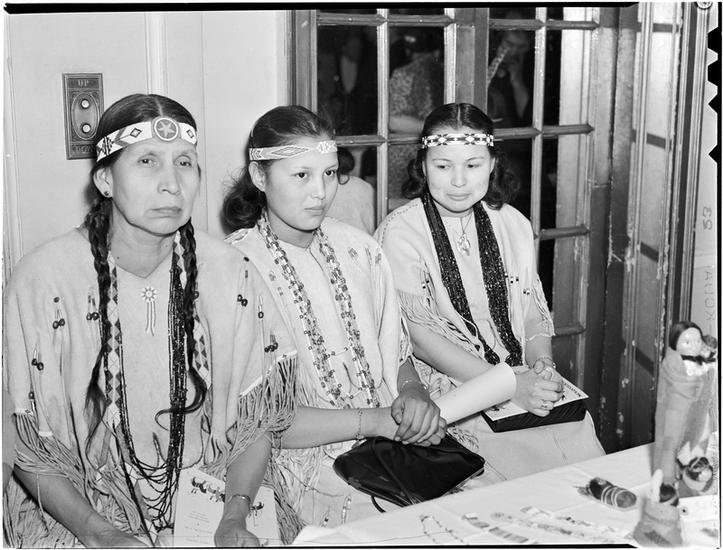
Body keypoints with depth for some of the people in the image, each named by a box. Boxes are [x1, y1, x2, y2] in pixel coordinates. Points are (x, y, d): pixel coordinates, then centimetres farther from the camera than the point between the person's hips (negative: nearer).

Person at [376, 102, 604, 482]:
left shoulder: (512, 225, 11)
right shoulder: (400, 233, -6)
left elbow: (533, 311, 16)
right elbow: (418, 335, -13)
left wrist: (541, 365, -7)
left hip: (523, 381, 5)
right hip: (447, 389, -5)